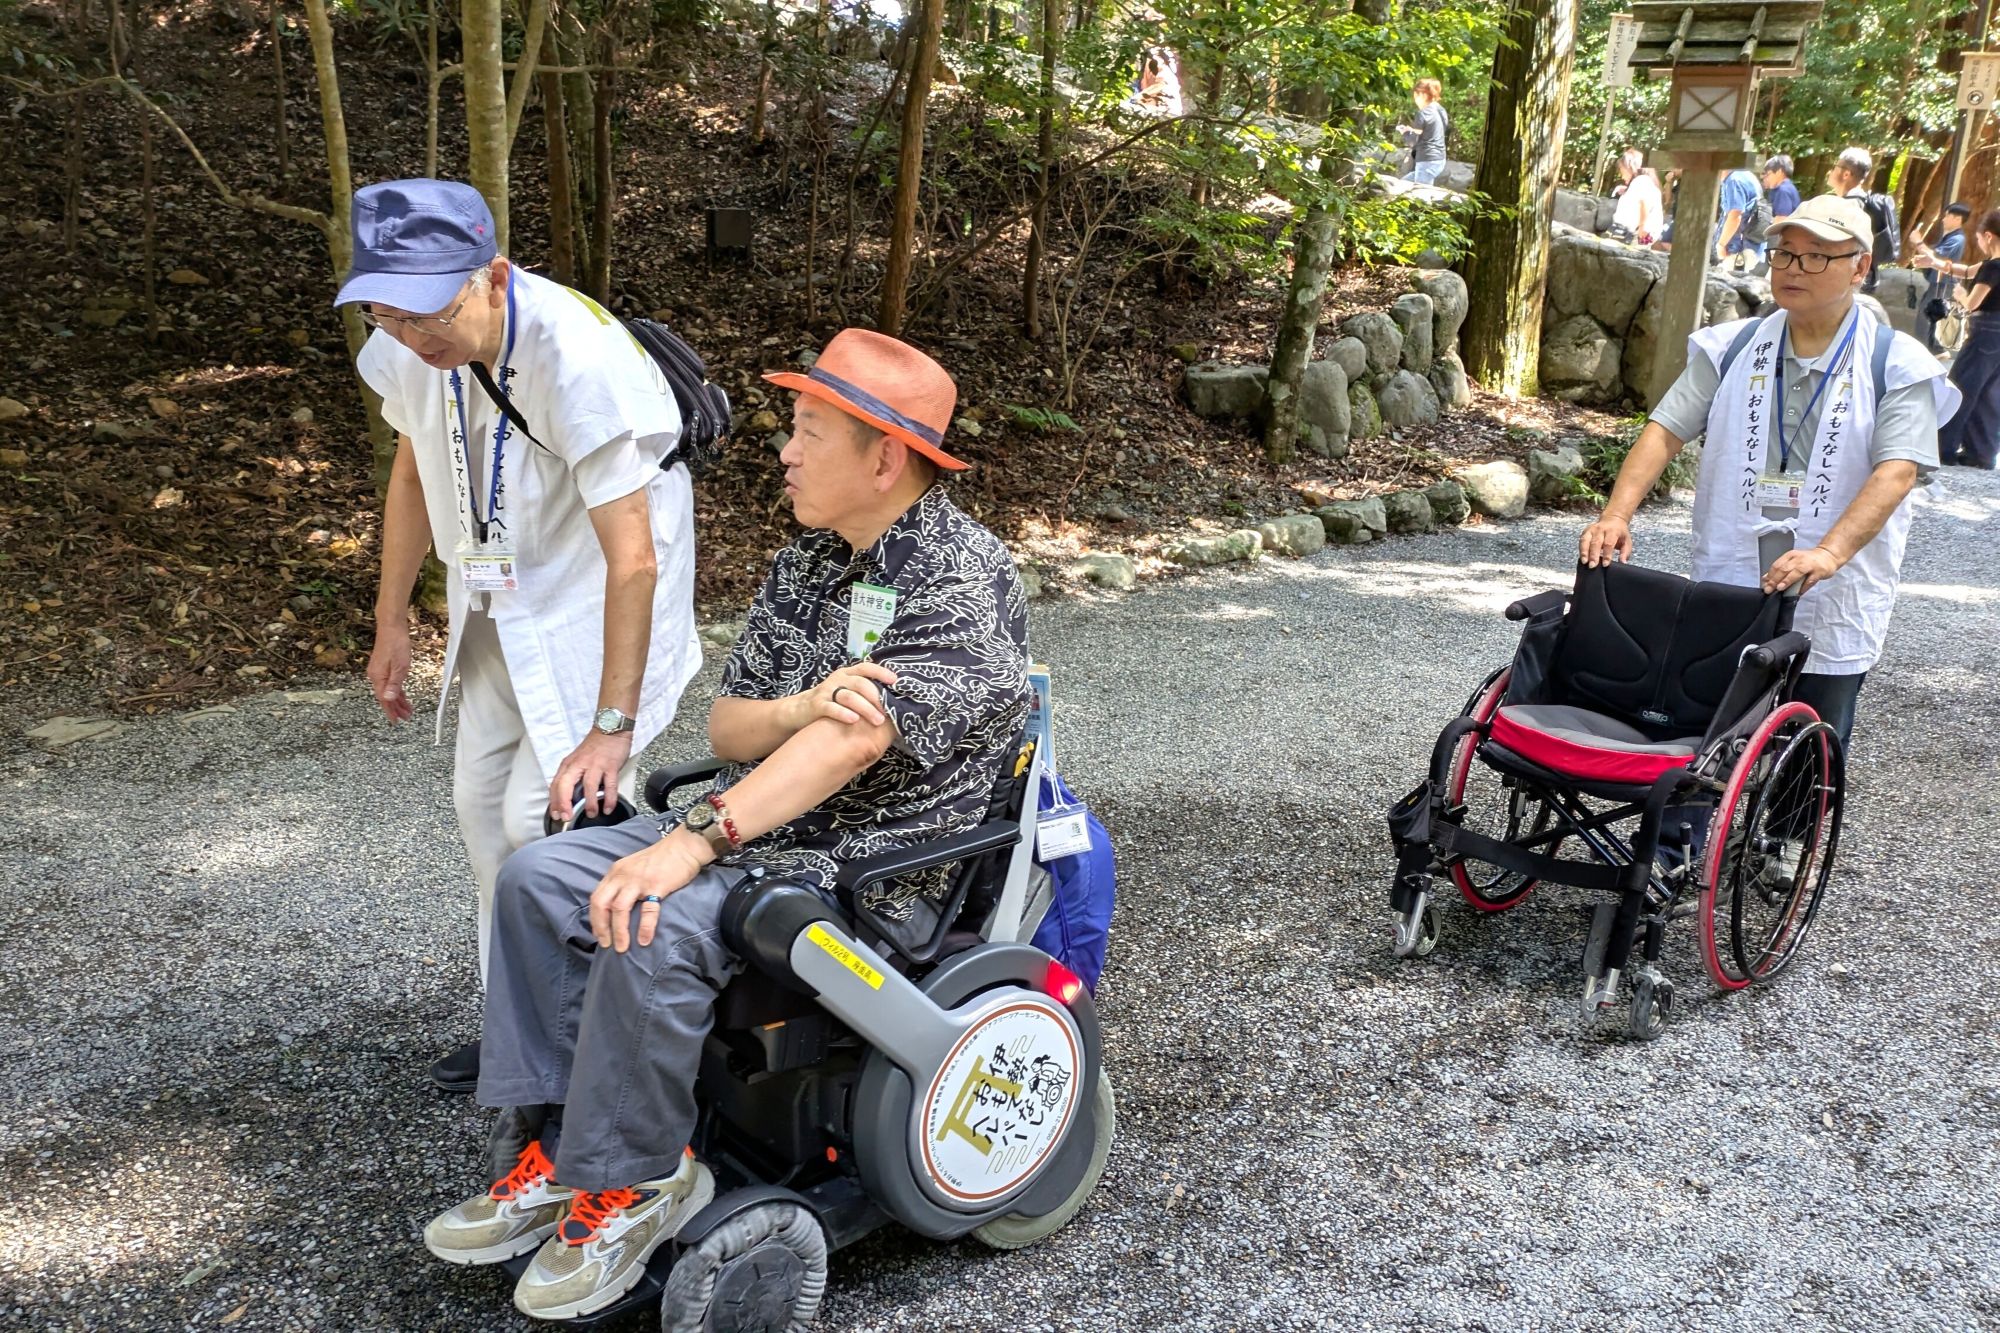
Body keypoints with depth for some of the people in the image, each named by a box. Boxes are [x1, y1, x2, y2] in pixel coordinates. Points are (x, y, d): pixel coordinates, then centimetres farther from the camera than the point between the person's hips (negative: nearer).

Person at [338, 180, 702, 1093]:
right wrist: (391, 625, 13)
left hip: (594, 603, -7)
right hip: (501, 601, 8)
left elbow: (632, 558, -33)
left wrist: (611, 728, -35)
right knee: (483, 802, 12)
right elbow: (413, 470, 9)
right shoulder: (409, 351, -11)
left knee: (547, 818, -12)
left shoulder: (577, 360, -33)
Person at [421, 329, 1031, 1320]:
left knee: (650, 929, -29)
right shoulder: (804, 566, 9)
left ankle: (632, 1181, -8)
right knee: (540, 880, -4)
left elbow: (854, 743, -28)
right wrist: (799, 708, -19)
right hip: (758, 830, 9)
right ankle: (548, 1146, 0)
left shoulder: (966, 582, -16)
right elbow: (726, 726, 5)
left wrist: (692, 842, -33)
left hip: (874, 870, -8)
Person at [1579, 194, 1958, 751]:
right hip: (1725, 600, 2)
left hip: (1833, 614, -2)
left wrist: (1829, 552, -30)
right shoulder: (1732, 349, 6)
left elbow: (1898, 471, -14)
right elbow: (1666, 430, 0)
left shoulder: (1896, 365, -2)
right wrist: (1617, 514, -16)